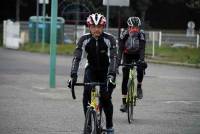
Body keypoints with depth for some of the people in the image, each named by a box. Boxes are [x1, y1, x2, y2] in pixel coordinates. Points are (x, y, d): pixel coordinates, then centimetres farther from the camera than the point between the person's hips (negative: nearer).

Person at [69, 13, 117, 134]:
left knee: (106, 98, -14)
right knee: (87, 94, -22)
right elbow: (77, 58, -24)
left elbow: (114, 58, -30)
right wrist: (73, 75, -37)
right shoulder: (84, 39, -18)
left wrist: (112, 75, -44)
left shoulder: (109, 39, -22)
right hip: (91, 69, 1)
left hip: (105, 70, -1)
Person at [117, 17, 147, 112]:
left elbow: (142, 48, -32)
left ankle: (139, 87, -1)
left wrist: (142, 60, -48)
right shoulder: (124, 34, -25)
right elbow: (120, 49, -28)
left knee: (140, 69, -30)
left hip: (137, 55, 0)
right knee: (125, 78, -9)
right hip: (127, 55, 0)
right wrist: (118, 61, -41)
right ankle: (124, 102, -6)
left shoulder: (141, 34, -25)